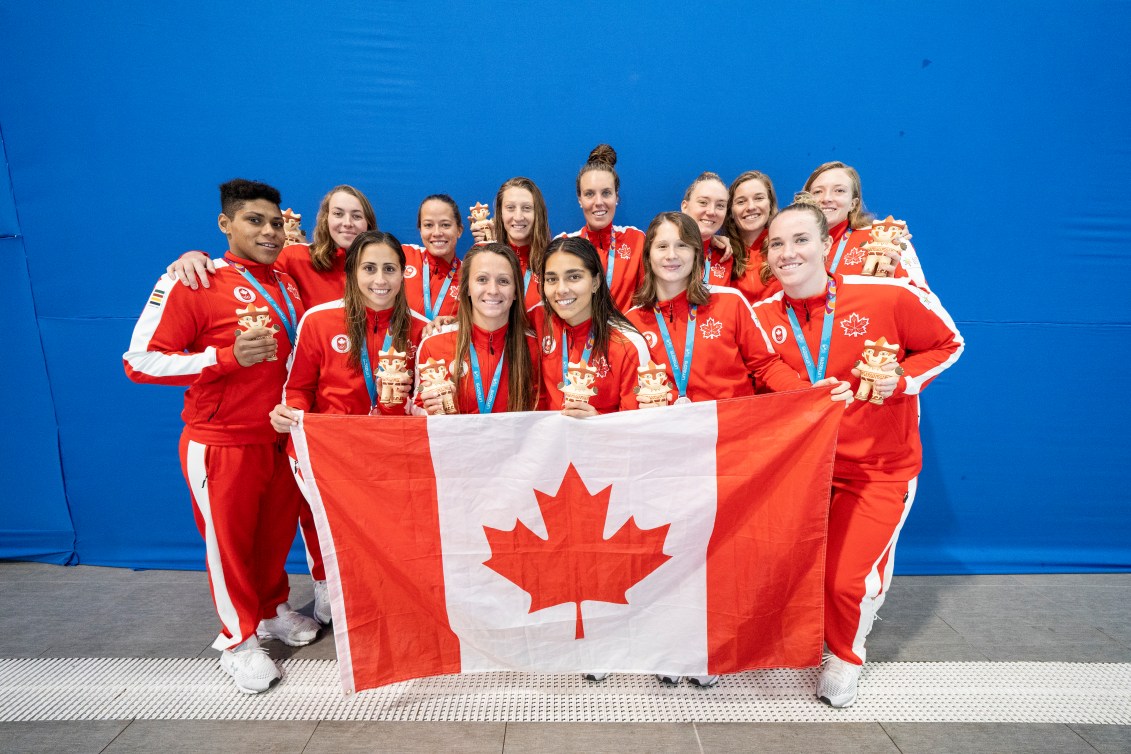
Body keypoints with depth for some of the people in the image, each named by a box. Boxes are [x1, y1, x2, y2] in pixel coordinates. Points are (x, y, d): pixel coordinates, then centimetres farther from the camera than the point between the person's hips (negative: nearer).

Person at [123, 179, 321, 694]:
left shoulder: (288, 285, 6)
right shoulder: (192, 283, -12)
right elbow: (140, 361, -14)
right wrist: (227, 356, -24)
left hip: (280, 437, 5)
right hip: (220, 443, -5)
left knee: (278, 530, 17)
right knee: (228, 539, 10)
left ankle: (274, 610, 42)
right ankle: (239, 639, 31)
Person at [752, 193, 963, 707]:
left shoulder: (889, 295, -16)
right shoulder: (763, 315, -8)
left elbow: (948, 343, 0)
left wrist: (902, 378, -15)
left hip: (880, 465, -2)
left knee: (845, 577, -6)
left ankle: (845, 656, 28)